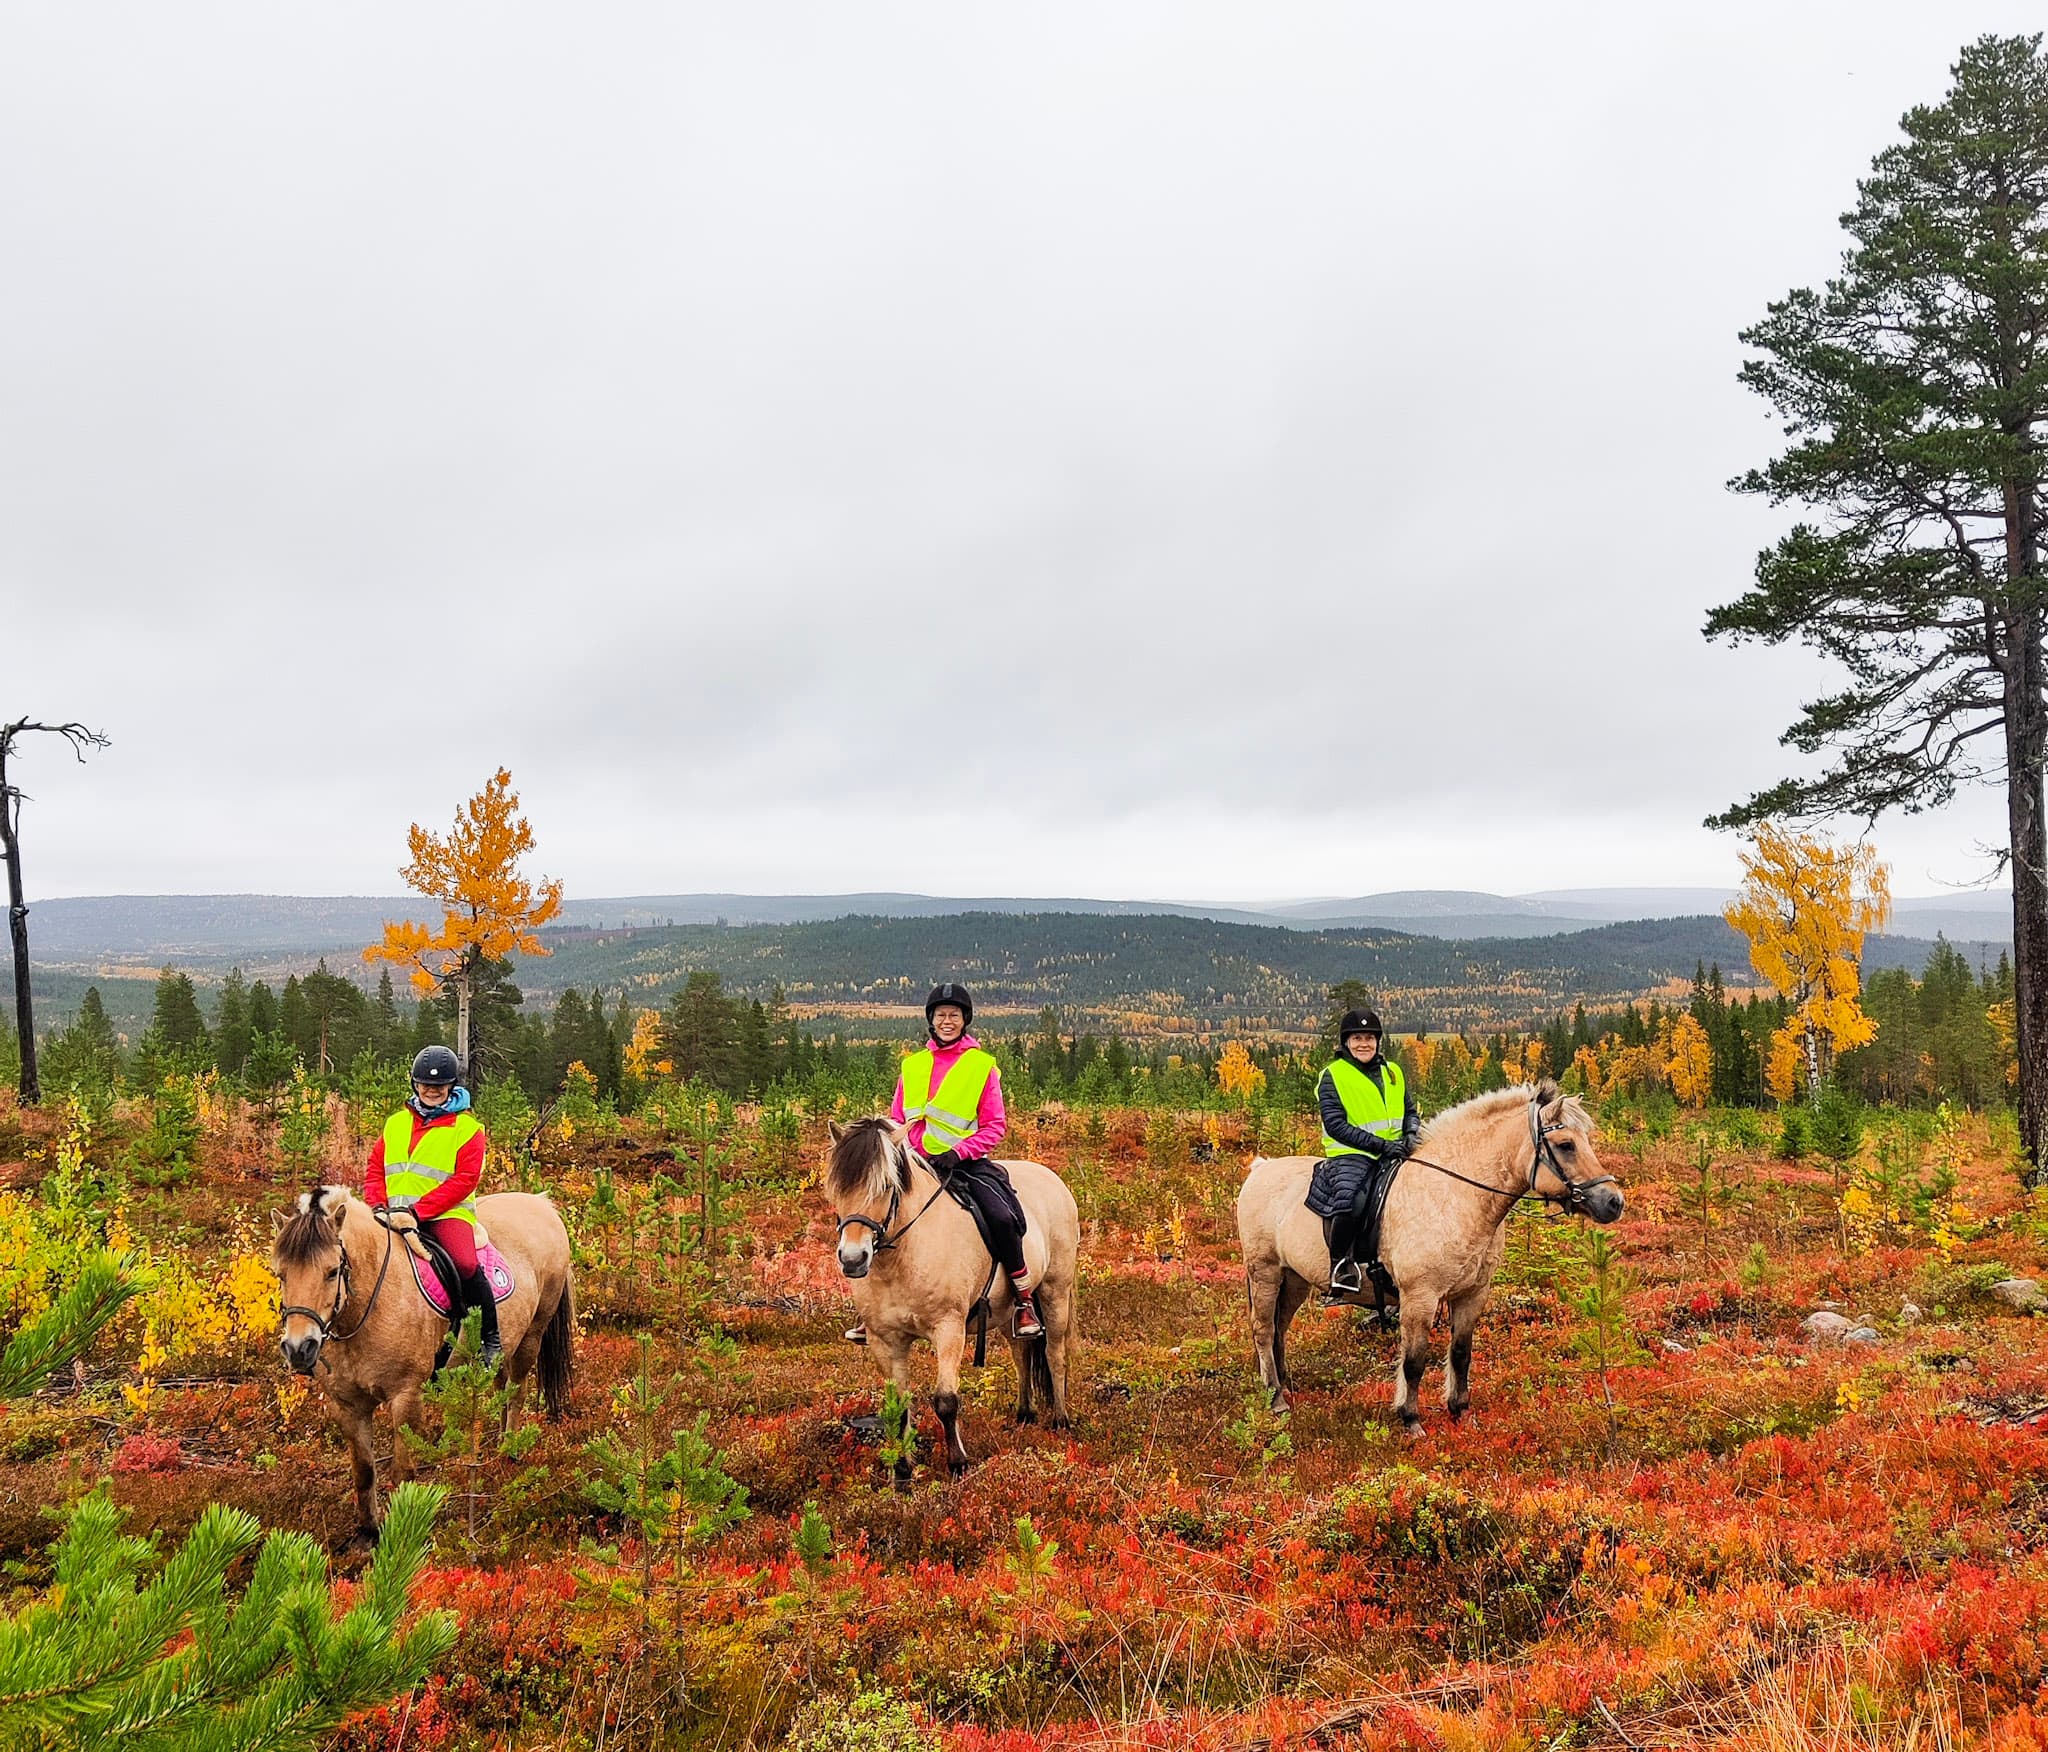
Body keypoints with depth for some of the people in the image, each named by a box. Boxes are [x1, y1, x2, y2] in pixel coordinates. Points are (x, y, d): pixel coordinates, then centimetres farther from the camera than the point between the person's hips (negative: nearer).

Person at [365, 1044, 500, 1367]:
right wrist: (377, 1206, -5)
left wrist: (417, 1211, -18)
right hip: (396, 1217, 5)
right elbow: (375, 1170, 17)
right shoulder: (396, 1123, 18)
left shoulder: (467, 1128, 2)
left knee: (465, 1263, -31)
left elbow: (464, 1180, -8)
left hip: (446, 1215, -5)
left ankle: (491, 1337, -13)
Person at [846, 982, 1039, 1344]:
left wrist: (957, 1153, -14)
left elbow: (995, 1126, -1)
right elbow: (896, 1121, 17)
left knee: (1001, 1217, -26)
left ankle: (1024, 1301, -8)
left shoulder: (982, 1066, 3)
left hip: (967, 1163, -3)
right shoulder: (913, 1066, 13)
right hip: (917, 1164, 4)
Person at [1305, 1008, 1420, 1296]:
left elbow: (1411, 1111, 21)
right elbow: (1336, 1125, -10)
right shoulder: (1332, 1076, -1)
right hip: (1351, 1155, -6)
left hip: (1393, 1153, 6)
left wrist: (1411, 1134, -4)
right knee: (1351, 1199, -35)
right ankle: (1341, 1264, -13)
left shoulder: (1393, 1072, 17)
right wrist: (1382, 1144, -18)